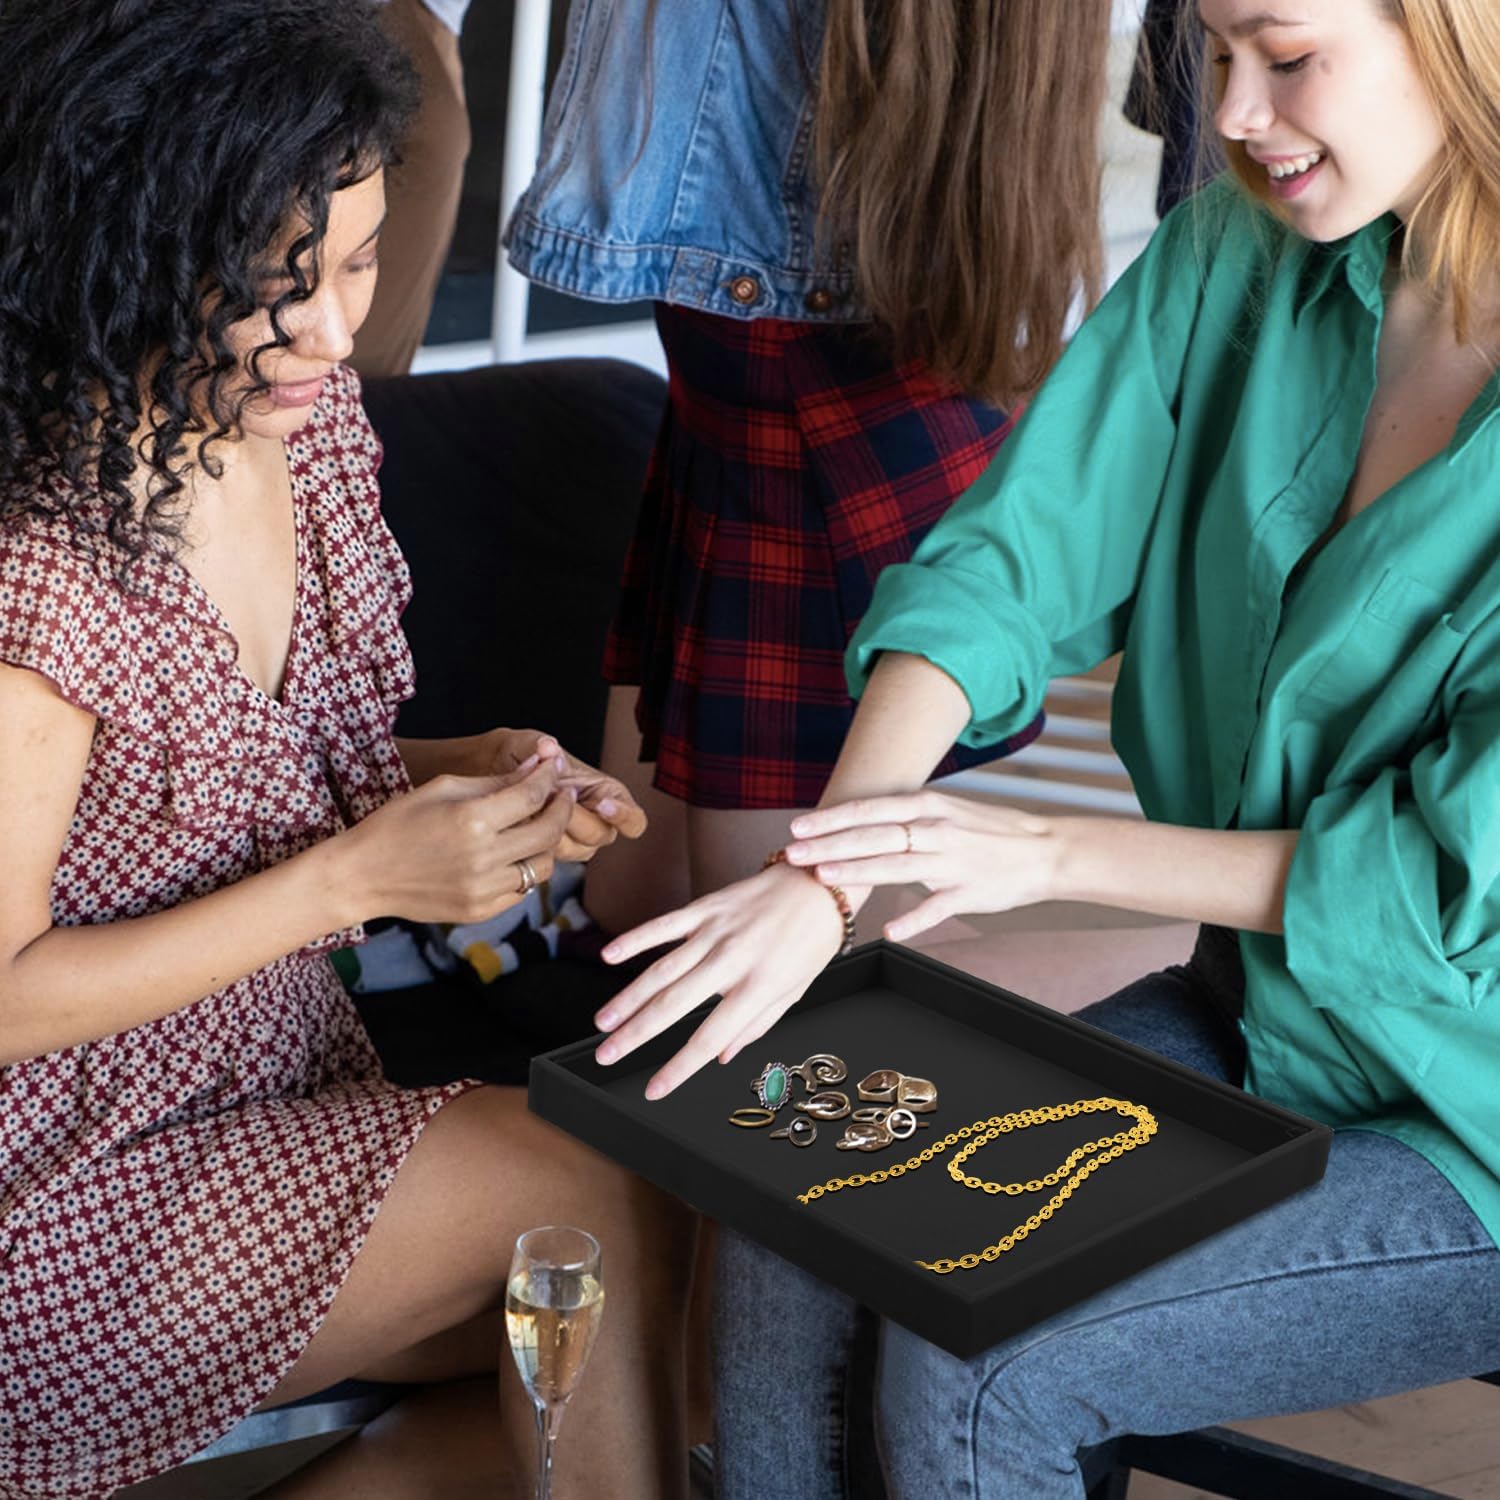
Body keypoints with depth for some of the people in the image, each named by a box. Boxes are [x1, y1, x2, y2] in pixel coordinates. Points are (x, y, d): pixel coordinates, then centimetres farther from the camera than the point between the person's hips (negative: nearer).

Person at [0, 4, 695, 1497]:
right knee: (606, 1192, -18)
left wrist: (467, 771, -9)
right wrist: (356, 877, -23)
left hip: (292, 1092, 8)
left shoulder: (307, 420, -2)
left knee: (631, 1364, -7)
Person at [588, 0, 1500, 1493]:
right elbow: (1000, 565, -7)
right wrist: (824, 872, -22)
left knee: (972, 1378, -18)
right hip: (1251, 1017, 6)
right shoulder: (1236, 259, -4)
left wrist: (1055, 850, -17)